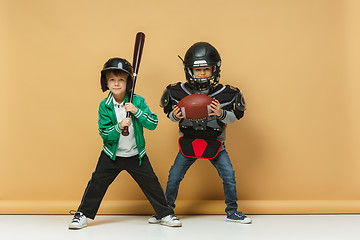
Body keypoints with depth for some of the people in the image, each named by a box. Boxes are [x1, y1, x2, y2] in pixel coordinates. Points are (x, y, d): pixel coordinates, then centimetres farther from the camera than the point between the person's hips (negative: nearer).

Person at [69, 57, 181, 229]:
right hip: (111, 155, 0)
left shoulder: (138, 101, -9)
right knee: (97, 183, 0)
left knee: (151, 183, 3)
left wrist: (136, 111, -27)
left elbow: (153, 124, -14)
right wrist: (119, 126, -28)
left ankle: (166, 214, 19)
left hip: (136, 155, 0)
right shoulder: (104, 106, -8)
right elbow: (103, 133, -10)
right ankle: (83, 215, 18)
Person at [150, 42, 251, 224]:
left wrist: (221, 113, -24)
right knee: (174, 176, 0)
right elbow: (172, 116, 4)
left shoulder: (224, 94, -10)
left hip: (215, 144, 0)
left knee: (229, 176, -5)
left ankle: (232, 212, 18)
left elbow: (233, 118, -4)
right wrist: (175, 115, -20)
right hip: (188, 142, 0)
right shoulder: (179, 92, -8)